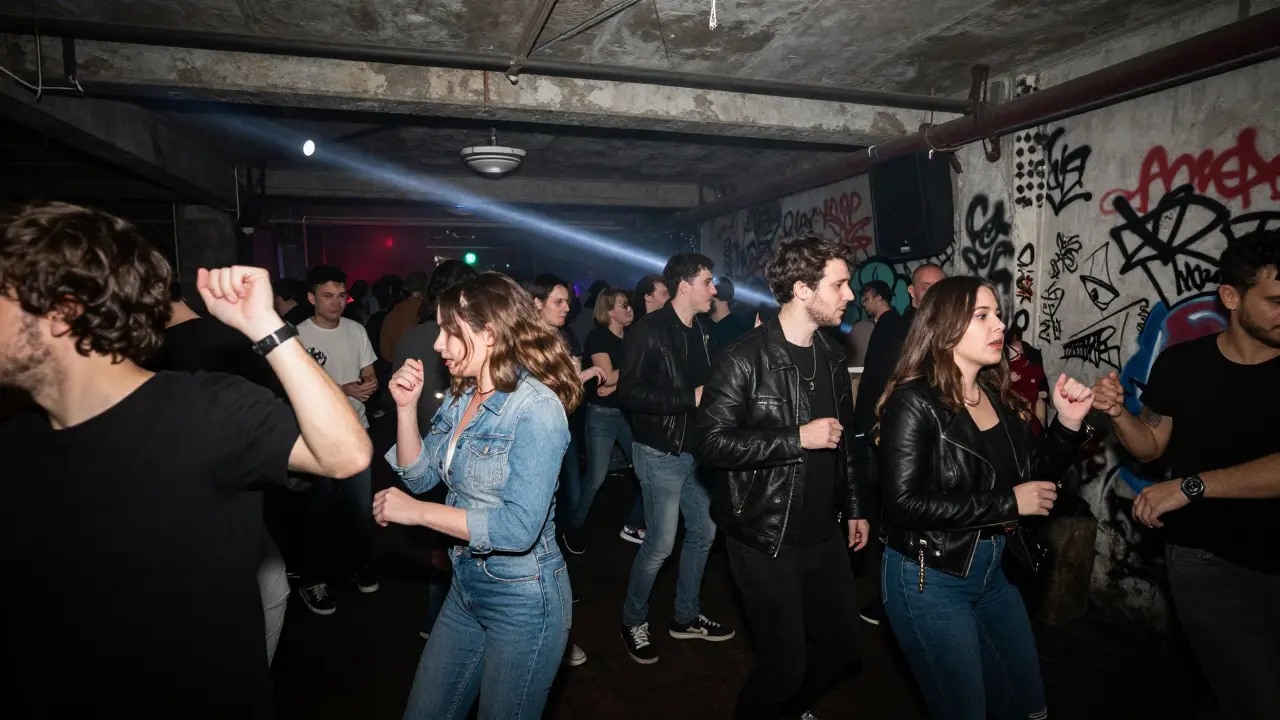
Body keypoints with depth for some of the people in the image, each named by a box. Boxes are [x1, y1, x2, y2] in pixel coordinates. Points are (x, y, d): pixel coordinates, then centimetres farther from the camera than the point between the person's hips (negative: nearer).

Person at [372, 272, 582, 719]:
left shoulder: (536, 407, -23)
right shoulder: (459, 397, 2)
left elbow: (520, 527, -29)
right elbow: (420, 476, 7)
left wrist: (417, 512, -23)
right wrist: (406, 407, -6)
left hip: (524, 599, -7)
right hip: (466, 587, 8)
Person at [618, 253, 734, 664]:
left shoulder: (701, 331, 9)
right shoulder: (650, 331, -14)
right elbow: (630, 392, -22)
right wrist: (690, 398, -23)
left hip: (695, 449, 8)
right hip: (661, 452, -8)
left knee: (704, 532, 14)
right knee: (661, 542, -3)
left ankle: (686, 617, 32)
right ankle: (633, 622, 20)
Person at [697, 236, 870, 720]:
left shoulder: (831, 356, 7)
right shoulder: (745, 359, -17)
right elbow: (712, 444, -22)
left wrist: (853, 508, 19)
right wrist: (797, 438, -23)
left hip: (824, 535, 7)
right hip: (766, 542, -7)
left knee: (843, 646, 18)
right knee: (785, 666, 2)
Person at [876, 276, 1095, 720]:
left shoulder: (999, 397, 2)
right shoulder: (914, 401, -19)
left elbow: (1033, 476, 9)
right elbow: (904, 504, -26)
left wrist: (1068, 422, -6)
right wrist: (1006, 503, -22)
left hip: (991, 573, 7)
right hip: (928, 580, -7)